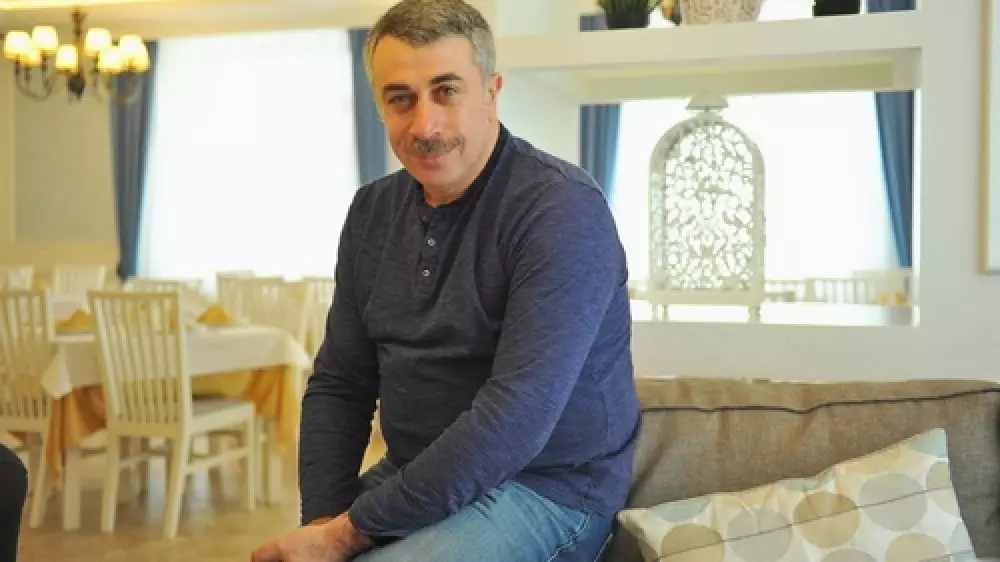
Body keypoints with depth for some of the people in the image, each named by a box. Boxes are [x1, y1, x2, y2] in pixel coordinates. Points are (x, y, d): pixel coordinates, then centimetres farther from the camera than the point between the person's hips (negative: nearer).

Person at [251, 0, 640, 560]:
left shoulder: (563, 209, -18)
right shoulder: (374, 209, 5)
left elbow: (515, 418, -25)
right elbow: (339, 383, 8)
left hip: (546, 490, -6)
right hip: (414, 481, 7)